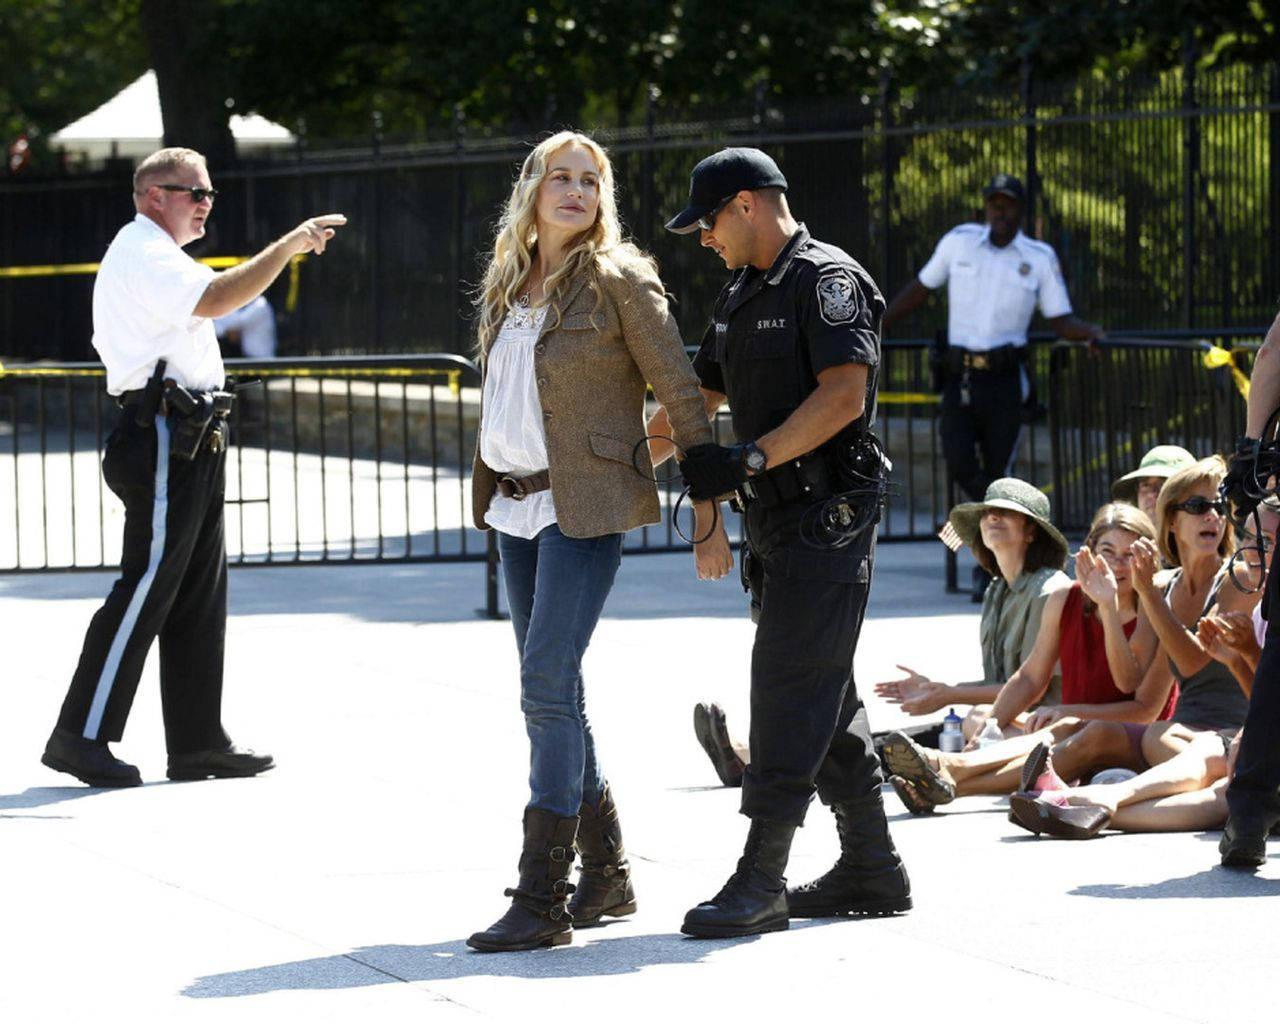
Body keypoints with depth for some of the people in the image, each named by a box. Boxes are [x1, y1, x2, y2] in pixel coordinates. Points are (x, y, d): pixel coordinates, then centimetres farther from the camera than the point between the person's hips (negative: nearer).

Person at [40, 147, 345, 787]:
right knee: (147, 587, -12)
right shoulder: (143, 255, -10)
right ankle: (81, 736, -10)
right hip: (164, 441, -11)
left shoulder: (155, 256, 25)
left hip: (189, 445, 11)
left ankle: (197, 741, 11)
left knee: (199, 592, 9)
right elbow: (214, 299, -27)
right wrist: (289, 245, -25)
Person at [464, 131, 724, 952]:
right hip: (518, 506, 7)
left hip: (585, 506, -7)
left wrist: (710, 514, -8)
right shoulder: (508, 285, 12)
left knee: (548, 688, -14)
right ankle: (607, 874, 22)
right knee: (553, 692, 10)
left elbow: (683, 394, -6)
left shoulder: (618, 278, -6)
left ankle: (543, 900, -12)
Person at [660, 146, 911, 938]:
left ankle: (761, 881, -14)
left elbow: (844, 395, -22)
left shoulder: (827, 280, -11)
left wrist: (749, 459, -27)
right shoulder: (742, 297, 18)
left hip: (827, 515, -10)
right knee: (825, 694, 12)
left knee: (790, 685, -12)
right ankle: (872, 867, 20)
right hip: (780, 518, 10)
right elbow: (701, 398, 26)